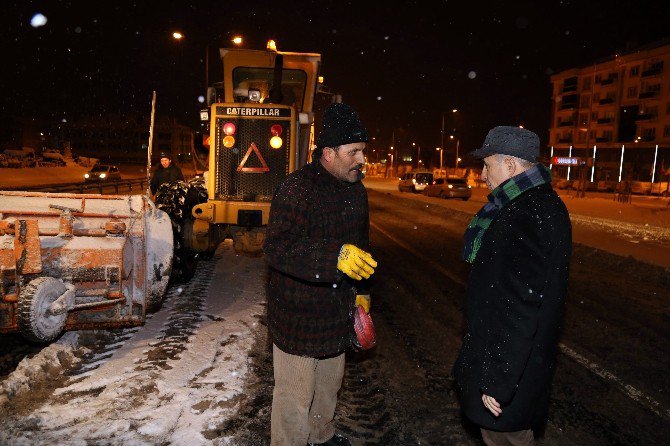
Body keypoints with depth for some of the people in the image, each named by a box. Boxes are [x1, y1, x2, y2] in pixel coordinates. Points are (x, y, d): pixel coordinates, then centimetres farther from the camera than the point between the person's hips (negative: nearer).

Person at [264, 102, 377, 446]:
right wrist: (335, 256, -42)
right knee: (295, 394, 5)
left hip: (337, 311, 8)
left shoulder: (356, 189, 6)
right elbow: (276, 248, -31)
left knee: (329, 382, 26)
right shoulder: (297, 187, -21)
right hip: (298, 314, -8)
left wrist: (361, 290, 16)